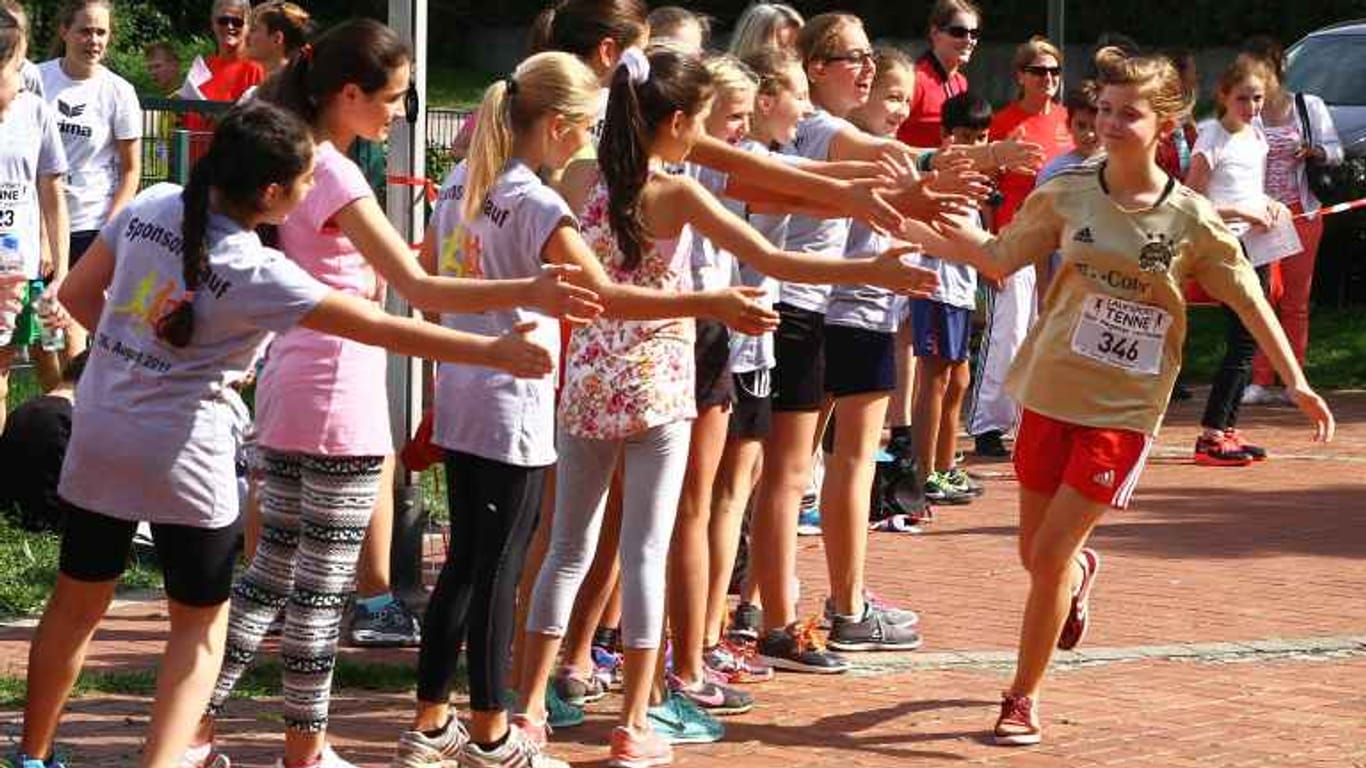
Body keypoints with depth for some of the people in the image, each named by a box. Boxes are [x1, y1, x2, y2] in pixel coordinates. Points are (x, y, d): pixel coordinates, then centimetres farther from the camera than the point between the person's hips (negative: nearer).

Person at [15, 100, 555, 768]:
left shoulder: (151, 206, -5)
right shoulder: (256, 275, -20)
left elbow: (76, 296, 5)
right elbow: (382, 329, -20)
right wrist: (498, 352, -16)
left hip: (99, 434, 5)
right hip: (183, 459, -5)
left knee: (77, 604, 20)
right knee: (202, 624, 13)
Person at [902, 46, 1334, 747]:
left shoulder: (1192, 220, -8)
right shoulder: (1067, 195, -2)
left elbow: (1248, 299, 1)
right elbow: (999, 257, 6)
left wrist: (1296, 382, 1)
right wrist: (915, 229, -4)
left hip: (1123, 411, -3)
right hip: (1050, 394, 3)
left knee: (1050, 556, -9)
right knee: (1036, 554, 13)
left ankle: (1022, 699, 8)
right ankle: (1081, 570, 51)